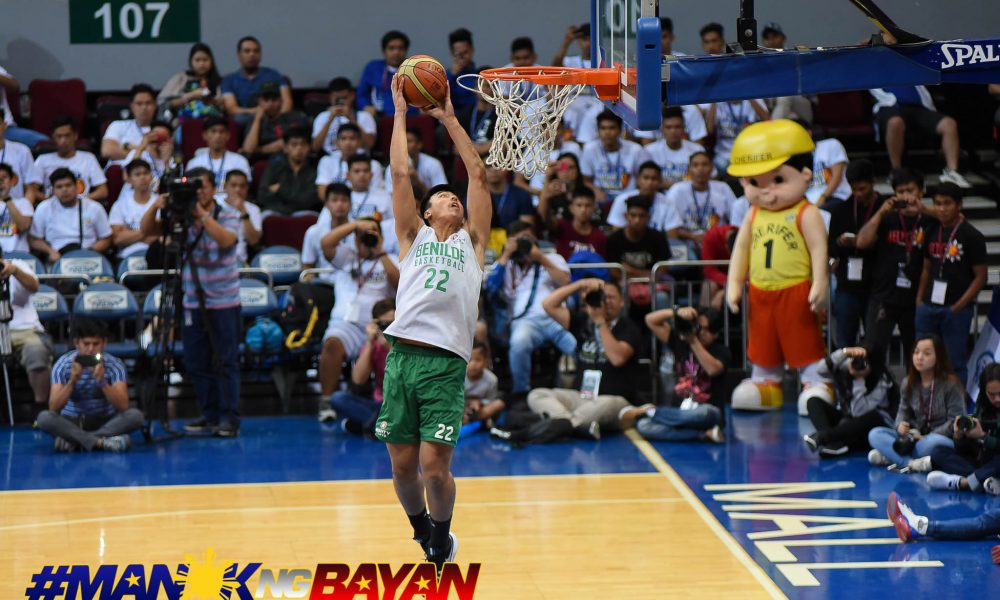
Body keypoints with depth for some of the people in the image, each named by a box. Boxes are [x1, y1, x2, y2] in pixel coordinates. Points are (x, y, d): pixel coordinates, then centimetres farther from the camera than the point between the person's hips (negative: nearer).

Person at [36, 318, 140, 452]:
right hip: (72, 422, 0)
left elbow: (123, 406, -23)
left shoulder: (115, 365, -12)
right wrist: (72, 381, -33)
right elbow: (54, 408, -19)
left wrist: (102, 382, -36)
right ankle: (99, 441, -36)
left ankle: (74, 440, -29)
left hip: (105, 422, 0)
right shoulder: (63, 364, -13)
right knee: (44, 417, -30)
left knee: (135, 415, -29)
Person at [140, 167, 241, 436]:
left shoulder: (228, 214, -4)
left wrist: (202, 215, -28)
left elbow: (226, 240, -23)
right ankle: (209, 414, 17)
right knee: (197, 364, 7)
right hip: (193, 301, 4)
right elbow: (147, 230, -3)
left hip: (223, 301, -4)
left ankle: (229, 418, 0)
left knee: (226, 361, -4)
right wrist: (155, 208, -21)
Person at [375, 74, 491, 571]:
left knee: (434, 466, -8)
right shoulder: (413, 237, 20)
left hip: (446, 362, -1)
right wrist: (400, 113, 19)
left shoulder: (471, 241, 19)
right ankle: (421, 530, 30)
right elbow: (399, 173, 15)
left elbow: (479, 175, 18)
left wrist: (450, 120, 22)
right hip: (402, 356, 1)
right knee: (402, 465, 3)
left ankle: (442, 539, 17)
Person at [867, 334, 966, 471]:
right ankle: (912, 463, -31)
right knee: (875, 434, -14)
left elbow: (955, 421, -14)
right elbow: (903, 411, 11)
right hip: (914, 437, 5)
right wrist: (900, 425, -14)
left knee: (934, 442, -41)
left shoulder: (951, 384, -10)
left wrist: (926, 437, -19)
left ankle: (890, 456, -23)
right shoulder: (908, 383, 5)